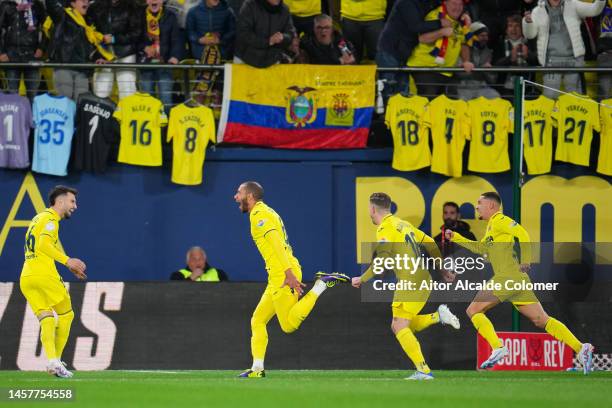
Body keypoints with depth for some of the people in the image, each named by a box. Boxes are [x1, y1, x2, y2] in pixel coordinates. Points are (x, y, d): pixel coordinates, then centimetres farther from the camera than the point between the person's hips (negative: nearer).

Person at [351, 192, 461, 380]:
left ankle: (423, 370, -15)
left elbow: (382, 261, -19)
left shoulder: (385, 228, -9)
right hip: (423, 280, 9)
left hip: (410, 283, -9)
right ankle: (439, 315, 5)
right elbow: (430, 243, 24)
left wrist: (362, 279, -9)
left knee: (400, 327, -8)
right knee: (399, 326, 14)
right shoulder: (403, 224, 18)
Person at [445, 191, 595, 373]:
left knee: (473, 311, -3)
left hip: (507, 277, -9)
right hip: (518, 281, 9)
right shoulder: (492, 226, 27)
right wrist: (456, 237, 36)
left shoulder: (499, 221, -2)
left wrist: (525, 261, -22)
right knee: (541, 320, 1)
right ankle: (581, 349, -10)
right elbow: (480, 248, 38)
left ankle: (498, 348, -16)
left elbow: (521, 234, -16)